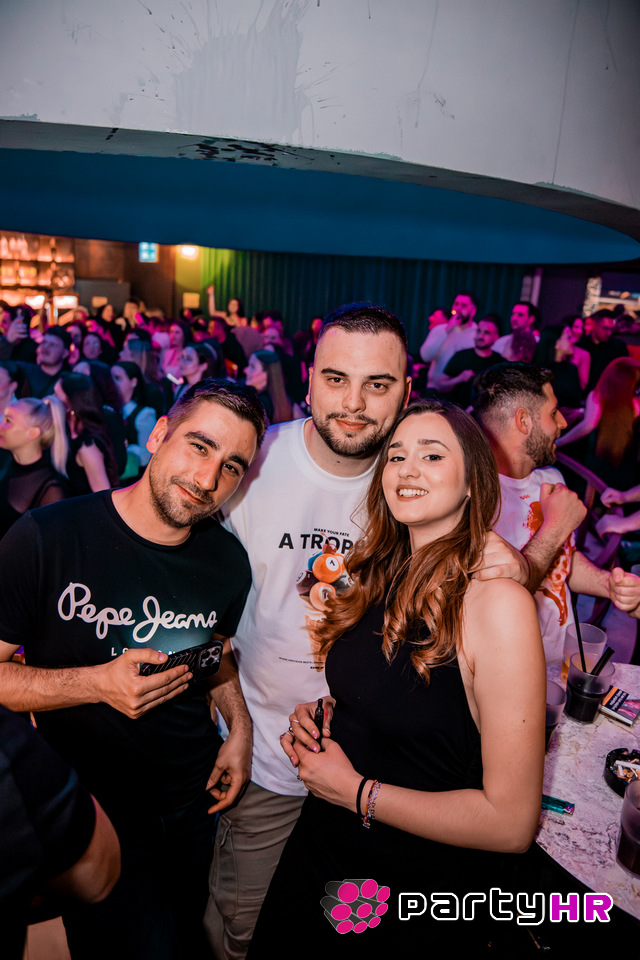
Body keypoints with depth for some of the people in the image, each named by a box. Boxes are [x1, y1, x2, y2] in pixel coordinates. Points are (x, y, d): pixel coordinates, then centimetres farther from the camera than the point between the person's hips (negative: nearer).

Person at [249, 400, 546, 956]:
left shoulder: (497, 601, -25)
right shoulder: (385, 577, -3)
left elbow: (512, 821, -24)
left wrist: (355, 790, -18)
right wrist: (322, 714, -6)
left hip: (420, 895, -6)